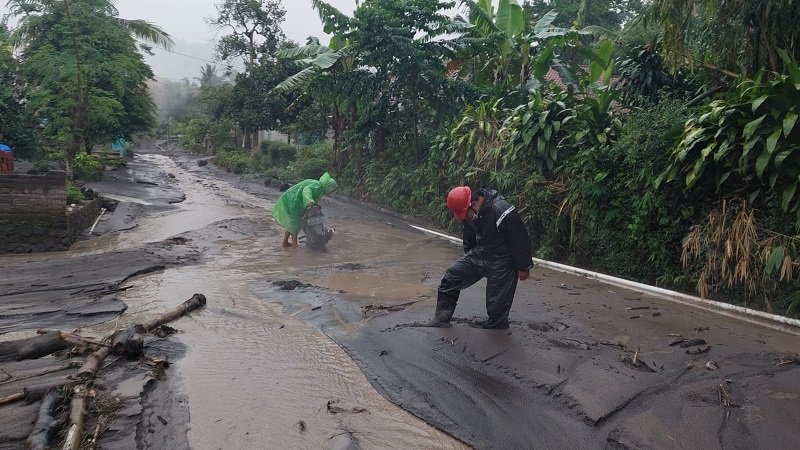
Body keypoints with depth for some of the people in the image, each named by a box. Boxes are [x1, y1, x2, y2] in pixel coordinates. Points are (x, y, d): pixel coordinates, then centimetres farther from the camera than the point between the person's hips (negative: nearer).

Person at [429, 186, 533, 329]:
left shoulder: (501, 211, -30)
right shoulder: (470, 214, -7)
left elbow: (520, 240, -20)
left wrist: (523, 267, -11)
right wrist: (468, 257, 25)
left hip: (502, 263, -7)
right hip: (479, 255, 7)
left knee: (497, 301, 0)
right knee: (450, 277, 0)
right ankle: (442, 318, 9)